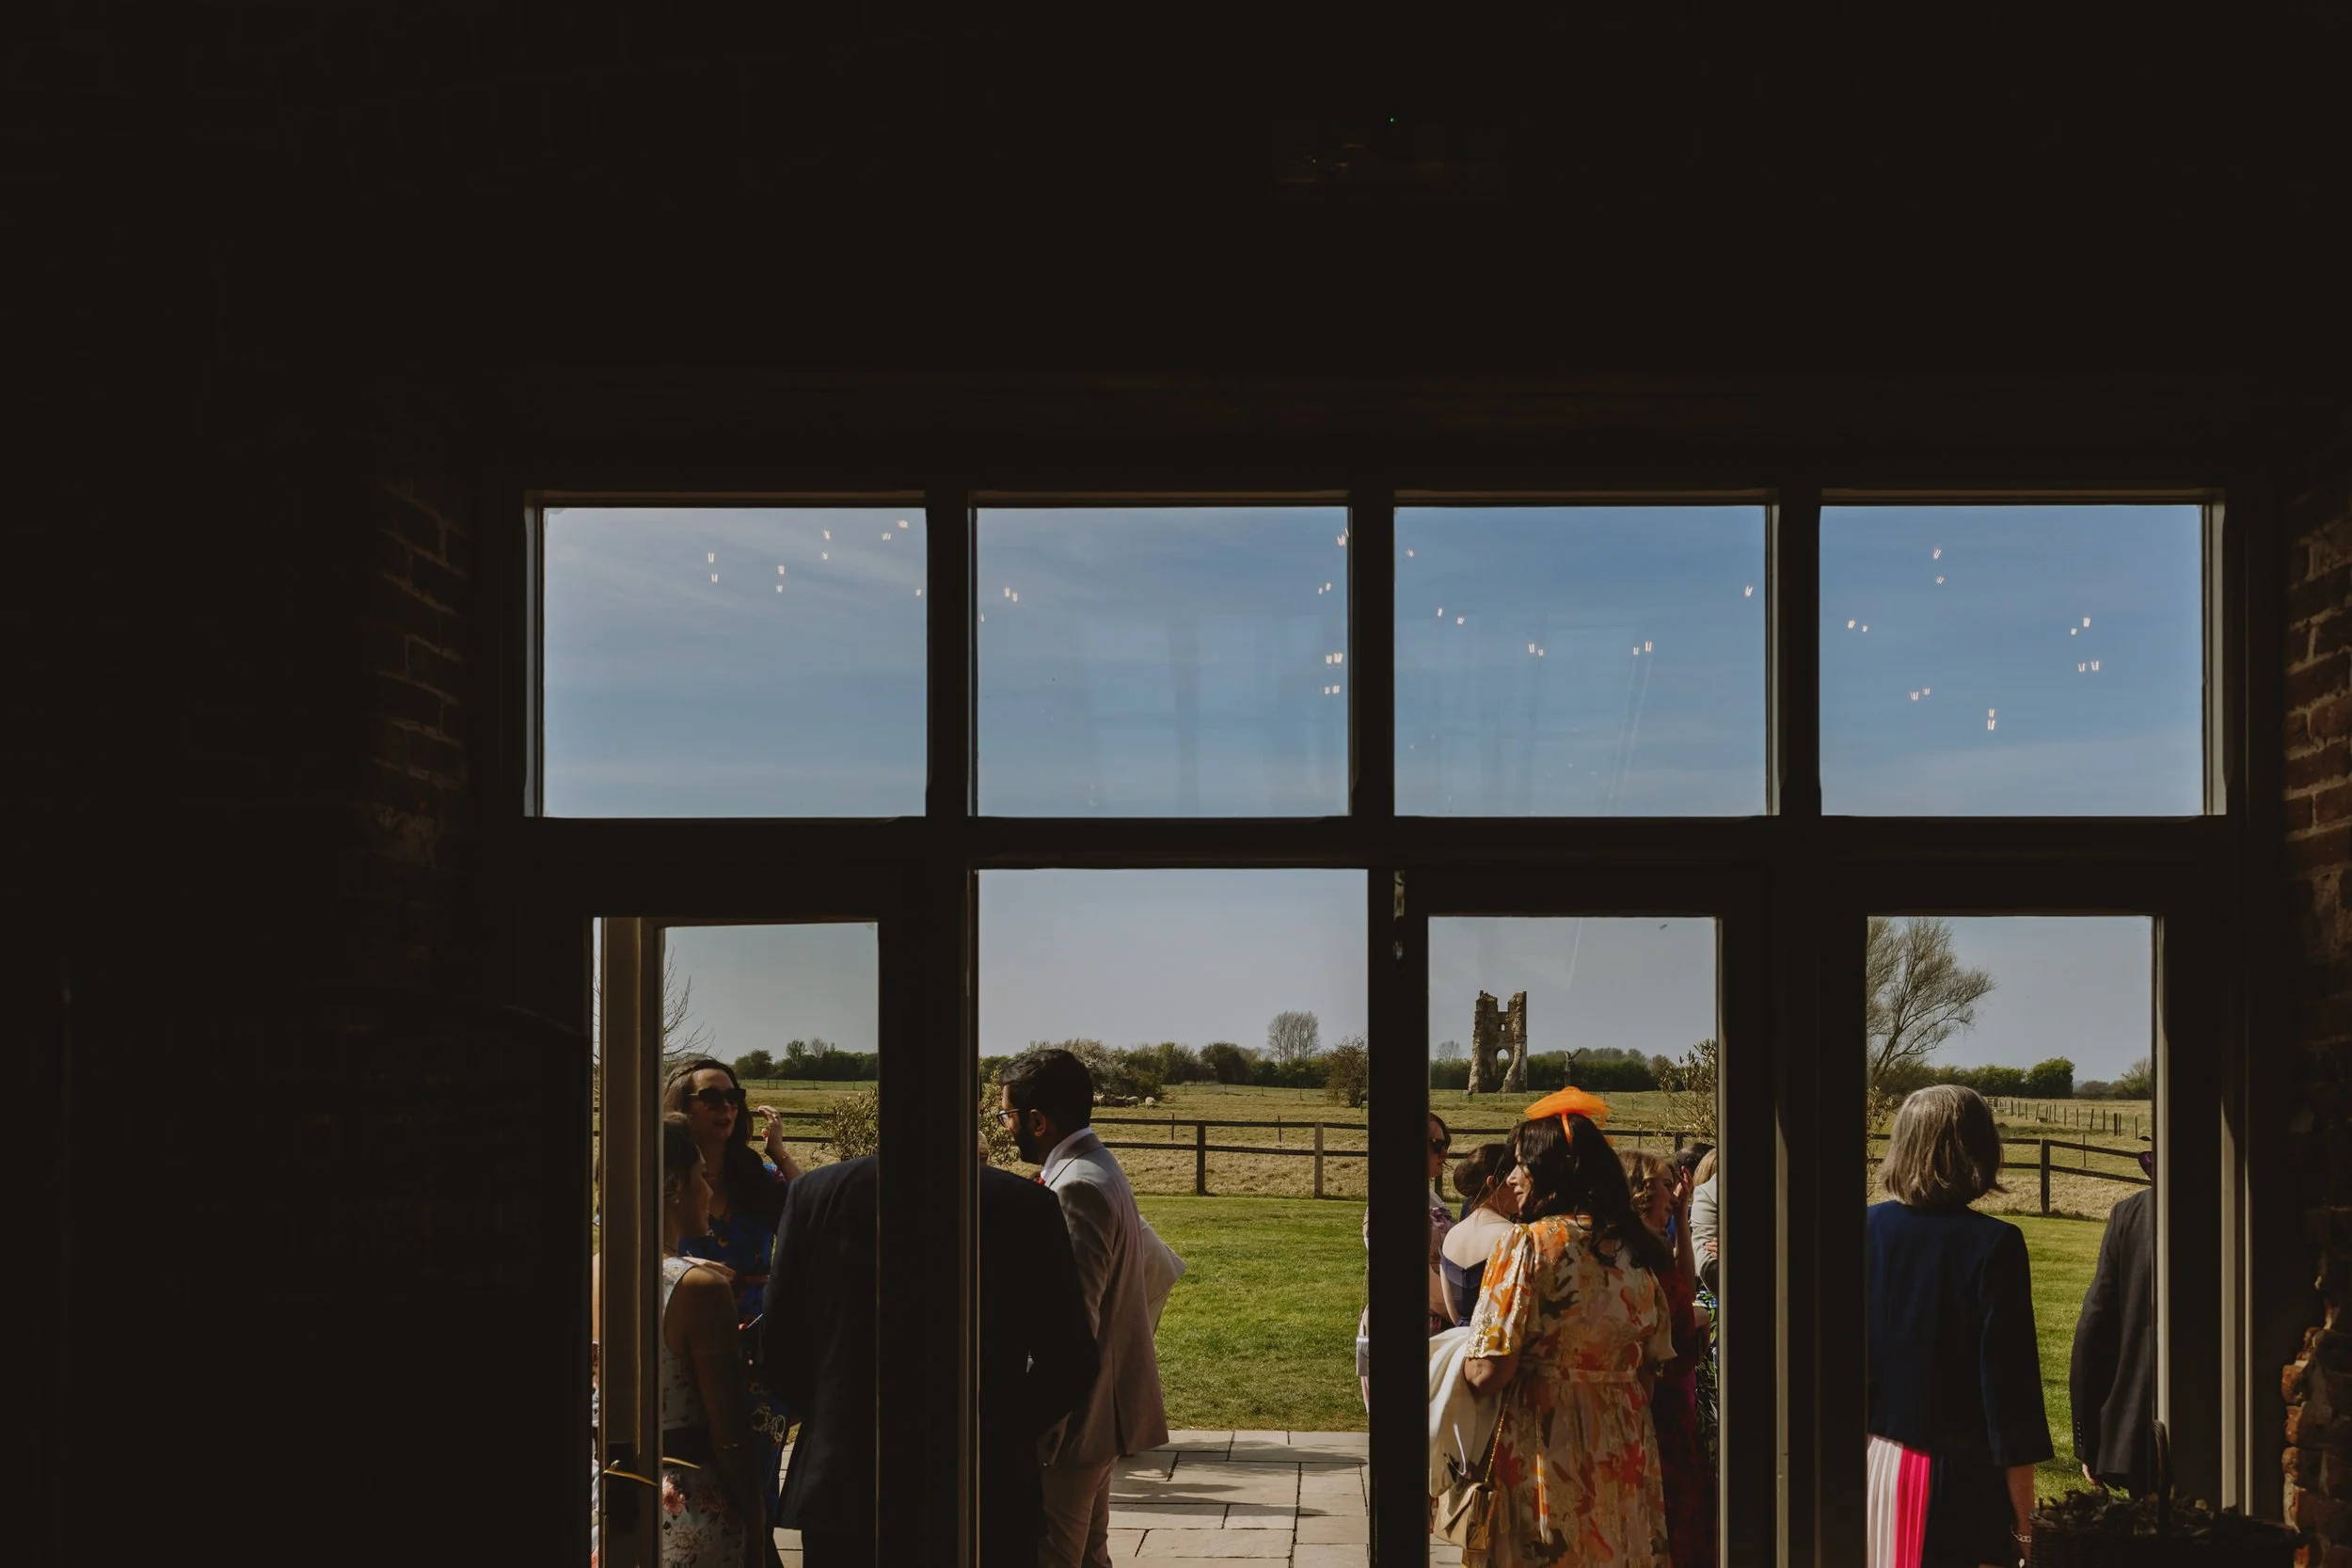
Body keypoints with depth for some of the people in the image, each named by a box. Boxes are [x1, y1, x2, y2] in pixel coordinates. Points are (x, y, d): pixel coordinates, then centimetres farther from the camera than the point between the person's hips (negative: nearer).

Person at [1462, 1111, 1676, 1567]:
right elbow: (1653, 1363, 11)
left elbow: (1490, 1371, -18)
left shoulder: (1526, 1244, -13)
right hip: (1626, 1456, 6)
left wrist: (1463, 1361, 2)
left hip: (1544, 1452, -6)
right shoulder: (1635, 1250, 5)